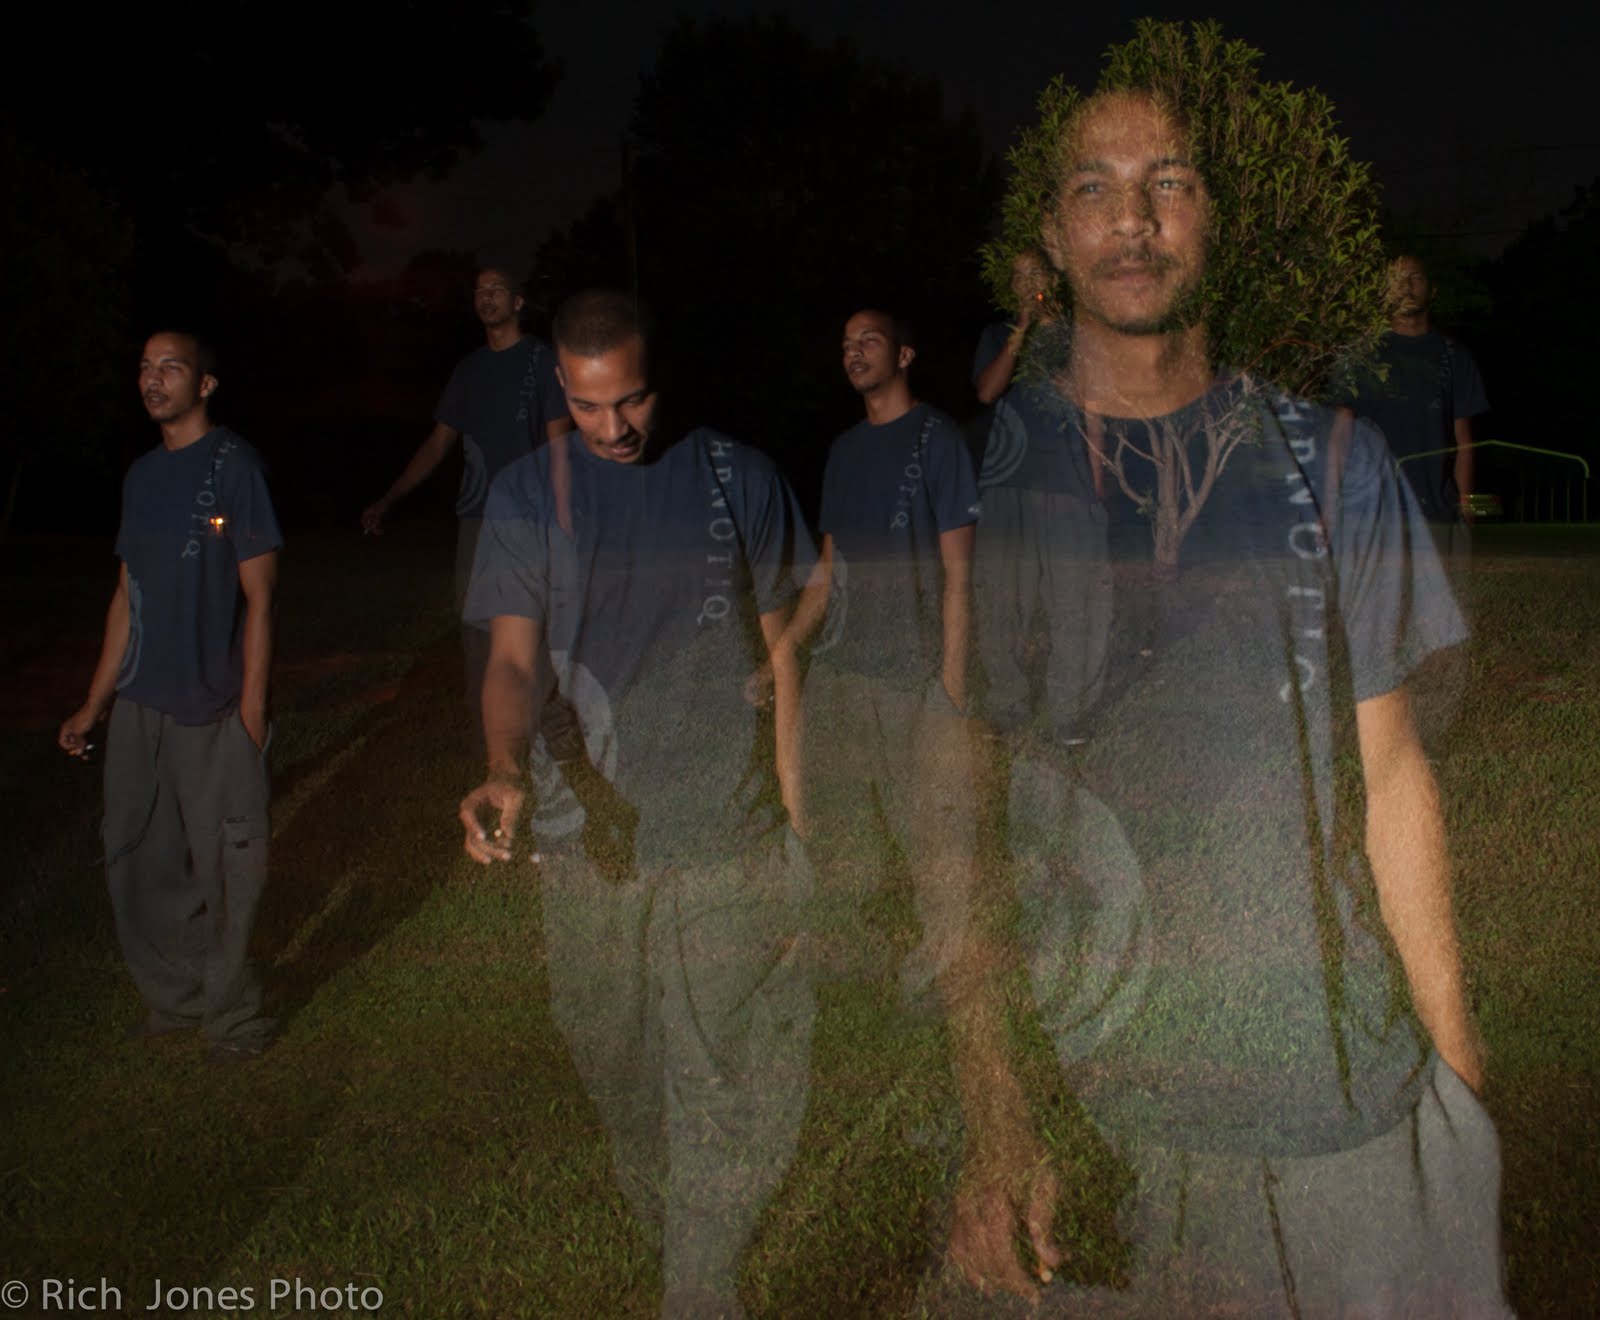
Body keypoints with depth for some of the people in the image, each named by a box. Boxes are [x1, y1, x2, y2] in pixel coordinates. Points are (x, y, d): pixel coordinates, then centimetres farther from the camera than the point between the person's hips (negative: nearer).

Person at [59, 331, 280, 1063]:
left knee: (223, 866, 2)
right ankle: (173, 997, 29)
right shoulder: (142, 475, 11)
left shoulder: (232, 464, -7)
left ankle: (230, 1015, 17)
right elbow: (129, 595, 15)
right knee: (137, 859, 12)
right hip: (139, 703, 7)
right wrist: (94, 704, 15)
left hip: (212, 708, -6)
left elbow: (257, 594, -9)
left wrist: (252, 706, -13)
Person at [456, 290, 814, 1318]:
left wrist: (795, 818, 3)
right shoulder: (529, 495, 2)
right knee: (615, 1060, 16)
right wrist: (504, 769, -24)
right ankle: (655, 1214, 41)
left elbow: (778, 652, 6)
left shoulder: (737, 480, 1)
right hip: (589, 829, 2)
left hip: (727, 836, -1)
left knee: (728, 1078, -2)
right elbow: (513, 657, -3)